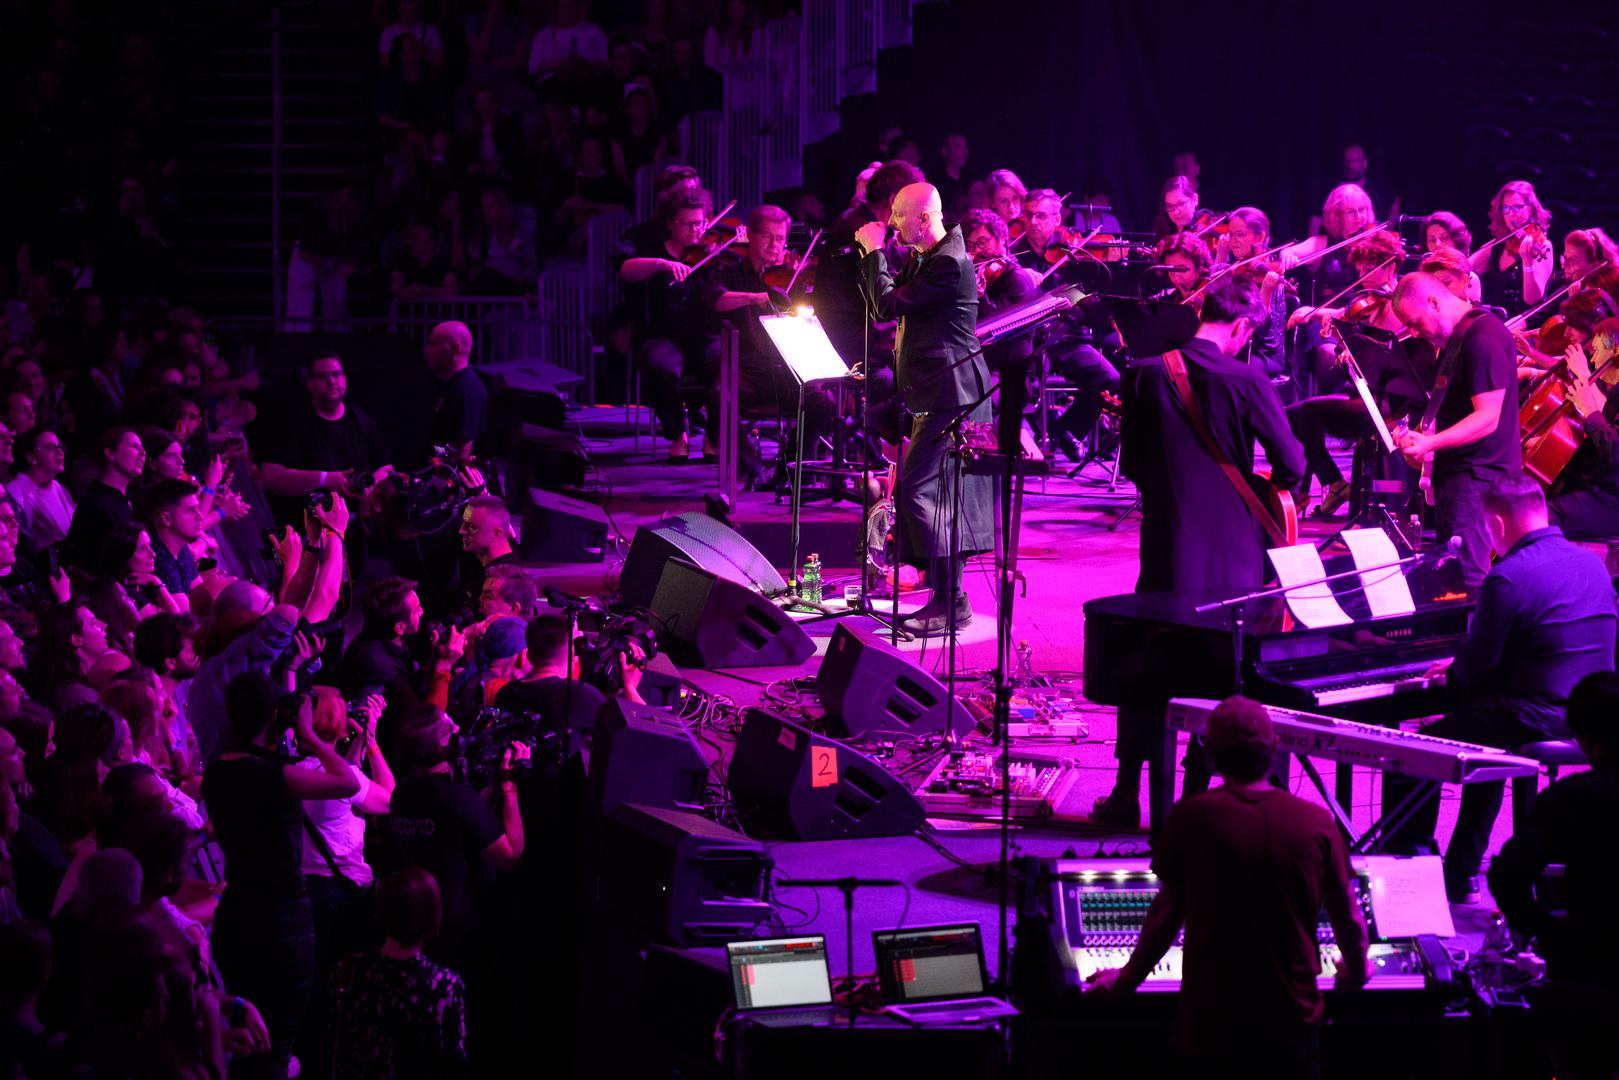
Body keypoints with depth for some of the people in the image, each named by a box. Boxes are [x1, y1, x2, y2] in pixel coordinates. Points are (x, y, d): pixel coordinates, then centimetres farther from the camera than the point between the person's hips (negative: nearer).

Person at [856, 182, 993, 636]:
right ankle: (947, 597, 19)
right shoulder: (924, 259, 14)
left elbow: (889, 305, -21)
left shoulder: (950, 263, -18)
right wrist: (871, 255, 7)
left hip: (949, 397, -11)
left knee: (917, 488, -14)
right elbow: (886, 303, 18)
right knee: (945, 496, 13)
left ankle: (950, 601, -14)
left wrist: (875, 252, -10)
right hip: (938, 395, 11)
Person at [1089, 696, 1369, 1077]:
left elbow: (1167, 914, -3)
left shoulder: (1191, 817, -9)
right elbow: (1349, 920, 3)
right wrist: (1356, 971, 24)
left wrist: (1128, 978, 13)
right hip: (1294, 1016, 1)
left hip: (1212, 1018, -1)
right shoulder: (1317, 823, -6)